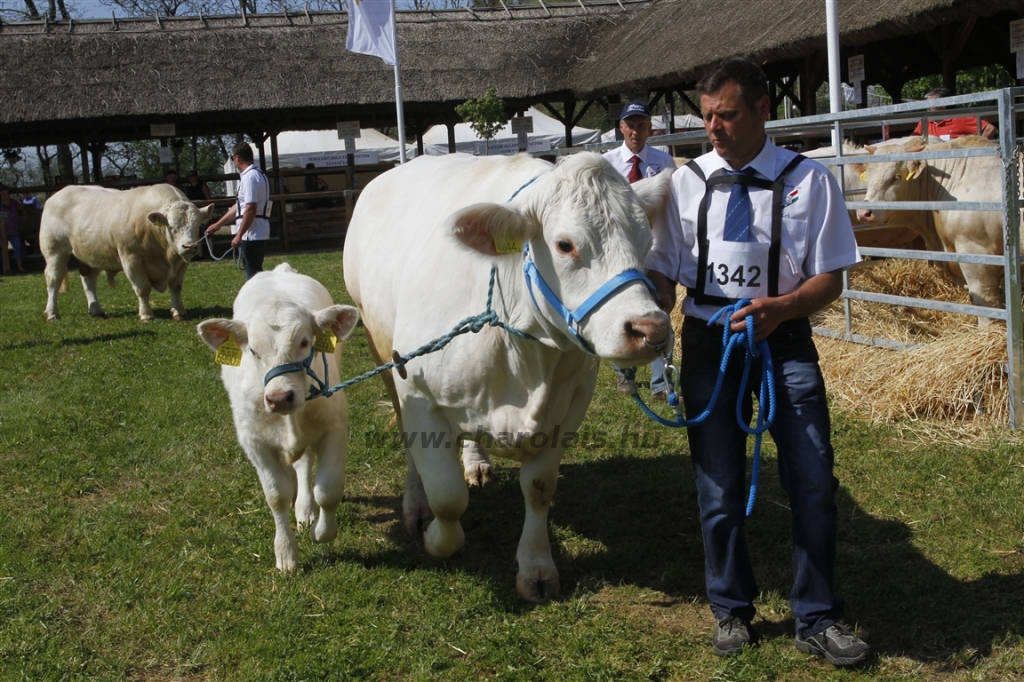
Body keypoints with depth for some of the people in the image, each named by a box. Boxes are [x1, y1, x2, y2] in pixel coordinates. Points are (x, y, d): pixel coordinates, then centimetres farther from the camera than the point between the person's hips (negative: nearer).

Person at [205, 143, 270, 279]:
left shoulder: (250, 177, -16)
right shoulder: (256, 174, 17)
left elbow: (250, 209, -23)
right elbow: (239, 206, 23)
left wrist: (239, 235, -19)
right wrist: (218, 225, 26)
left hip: (251, 234, -10)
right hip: (258, 233, 10)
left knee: (253, 275, -4)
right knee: (256, 274, 15)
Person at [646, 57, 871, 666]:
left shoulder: (808, 180, -2)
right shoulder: (687, 182, 3)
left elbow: (831, 278, -2)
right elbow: (662, 273, 5)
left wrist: (781, 307, -21)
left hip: (784, 342, -1)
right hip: (708, 343, 2)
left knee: (814, 484, -1)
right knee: (720, 490, 10)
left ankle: (817, 620, 16)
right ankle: (732, 611, 29)